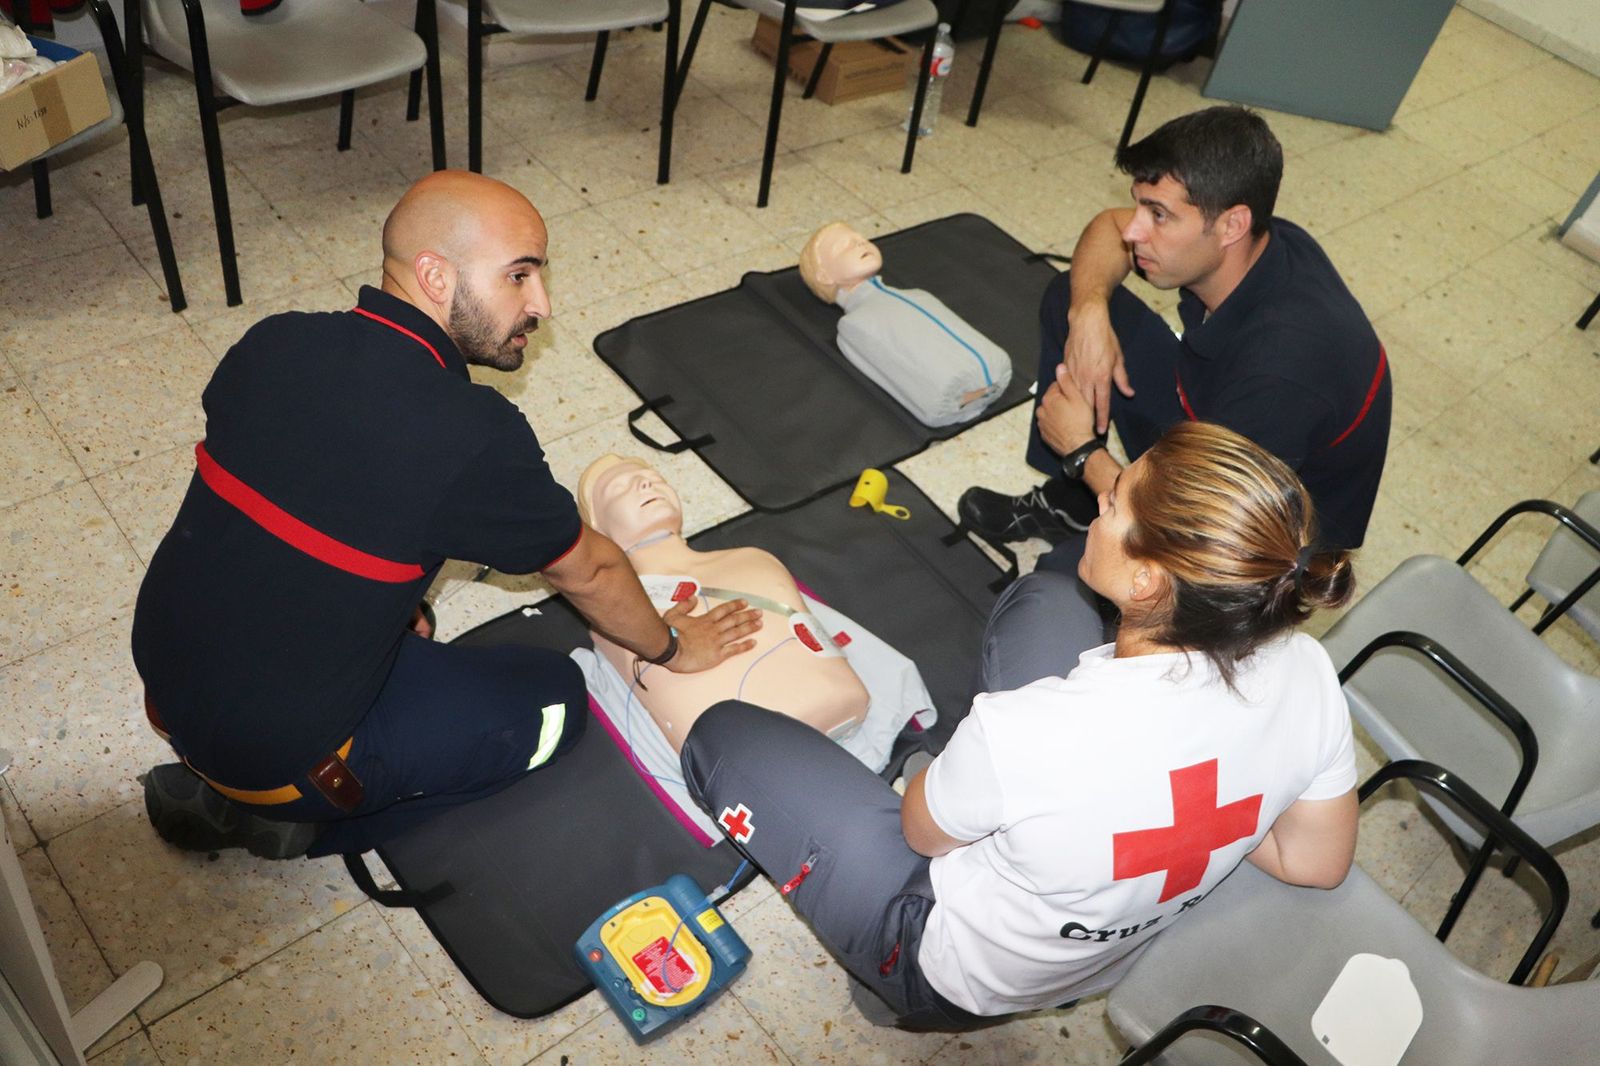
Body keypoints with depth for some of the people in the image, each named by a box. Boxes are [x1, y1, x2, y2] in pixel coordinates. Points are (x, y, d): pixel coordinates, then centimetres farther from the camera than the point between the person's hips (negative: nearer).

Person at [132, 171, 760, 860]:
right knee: (553, 701, 6)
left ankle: (217, 783, 17)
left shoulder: (270, 344, -7)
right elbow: (587, 571, -8)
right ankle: (292, 822, 4)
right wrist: (671, 646, 11)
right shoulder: (474, 436, -26)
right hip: (276, 750, -7)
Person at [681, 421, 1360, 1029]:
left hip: (961, 979, -5)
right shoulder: (1304, 675, -25)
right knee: (1044, 597, 12)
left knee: (723, 733, 4)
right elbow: (1316, 864, -7)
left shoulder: (1021, 735, -41)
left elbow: (922, 831, -17)